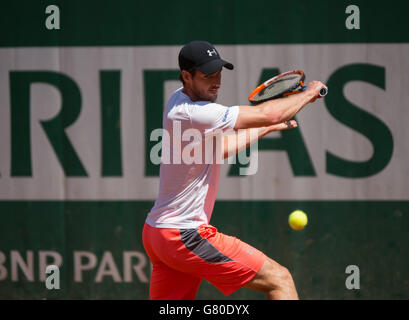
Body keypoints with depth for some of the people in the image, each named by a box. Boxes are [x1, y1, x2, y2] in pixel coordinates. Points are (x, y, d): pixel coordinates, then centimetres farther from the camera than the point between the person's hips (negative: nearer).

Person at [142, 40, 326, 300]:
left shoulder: (180, 99, 11)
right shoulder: (193, 113, -19)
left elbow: (219, 149, 24)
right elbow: (268, 113, -17)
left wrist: (267, 128, 24)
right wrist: (310, 93, -1)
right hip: (184, 236, -10)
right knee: (279, 280, -10)